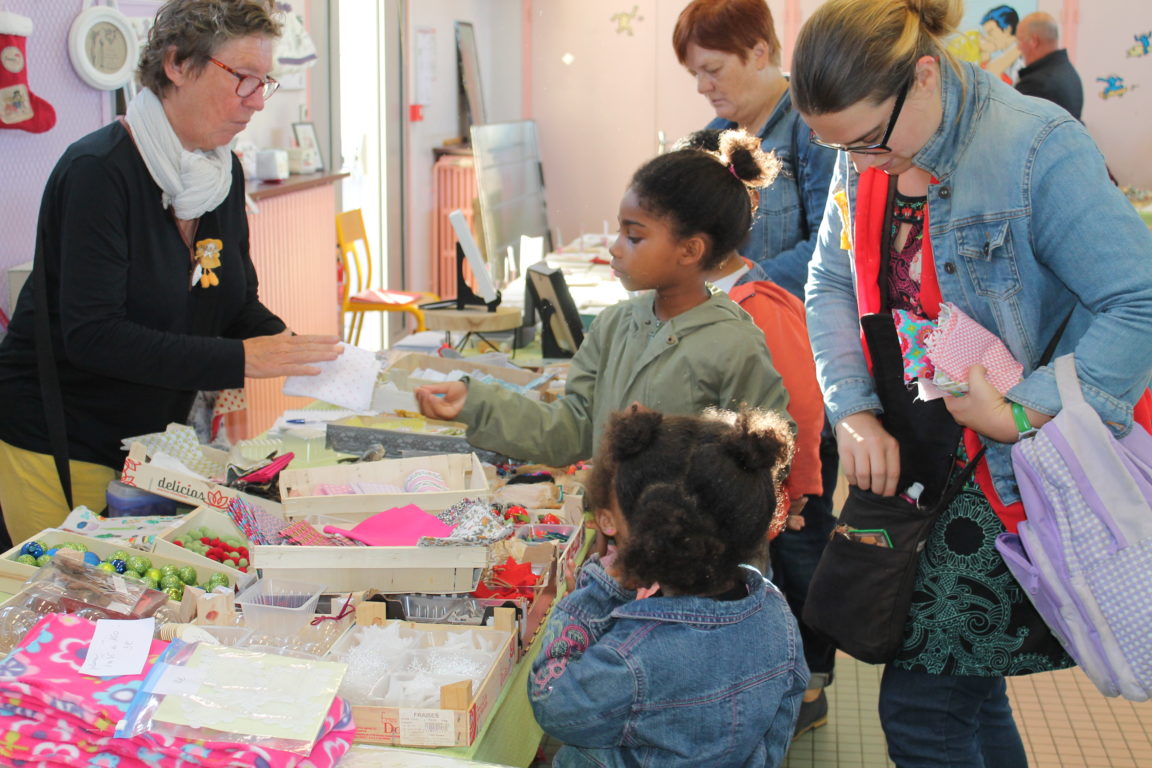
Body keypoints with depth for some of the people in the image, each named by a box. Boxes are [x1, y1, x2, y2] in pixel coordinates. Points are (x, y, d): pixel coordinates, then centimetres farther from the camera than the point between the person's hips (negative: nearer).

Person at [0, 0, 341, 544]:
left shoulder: (224, 172, 3)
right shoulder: (98, 171, -20)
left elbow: (240, 304, 10)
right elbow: (91, 334, -27)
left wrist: (294, 352, -11)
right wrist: (239, 359, -31)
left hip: (154, 437, 7)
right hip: (60, 451, -7)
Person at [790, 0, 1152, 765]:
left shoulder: (1039, 149, -19)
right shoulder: (865, 160, 3)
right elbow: (831, 286, 10)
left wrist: (1022, 415, -24)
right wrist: (854, 411, -4)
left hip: (1007, 473, -7)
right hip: (912, 458, 7)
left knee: (922, 707, -5)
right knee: (969, 690, 18)